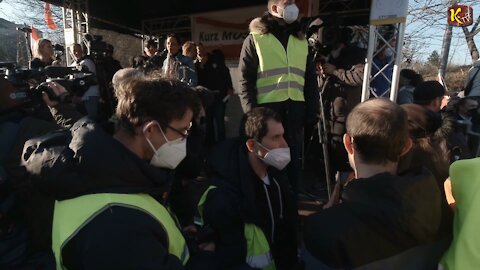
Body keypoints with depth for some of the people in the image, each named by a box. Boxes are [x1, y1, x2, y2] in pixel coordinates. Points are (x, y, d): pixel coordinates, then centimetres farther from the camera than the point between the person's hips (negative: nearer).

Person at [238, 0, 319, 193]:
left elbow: (310, 79, 16)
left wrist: (312, 109, 7)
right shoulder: (256, 38, 4)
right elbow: (246, 78, -1)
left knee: (294, 157, 10)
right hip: (267, 107, -4)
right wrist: (251, 111, -10)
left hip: (295, 108, 4)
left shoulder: (301, 40, 17)